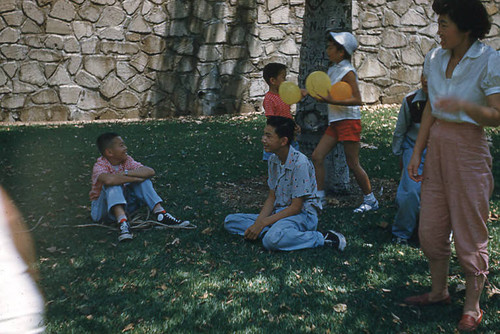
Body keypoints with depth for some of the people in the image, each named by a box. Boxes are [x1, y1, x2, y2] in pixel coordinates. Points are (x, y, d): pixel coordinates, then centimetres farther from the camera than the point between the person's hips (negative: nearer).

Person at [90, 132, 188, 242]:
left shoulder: (127, 160, -5)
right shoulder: (99, 165, -20)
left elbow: (150, 172, -20)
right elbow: (109, 180, -45)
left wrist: (125, 173, -30)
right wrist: (135, 179, -33)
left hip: (123, 207, 5)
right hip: (102, 210, -5)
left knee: (143, 178, -12)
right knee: (113, 184, -32)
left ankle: (160, 213, -21)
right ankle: (122, 222, -45)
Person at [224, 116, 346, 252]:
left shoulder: (300, 163, -19)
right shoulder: (273, 160, 5)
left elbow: (296, 207, -18)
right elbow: (271, 198, 7)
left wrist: (262, 223, -19)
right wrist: (257, 223, -10)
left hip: (303, 215, -8)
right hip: (279, 212, 8)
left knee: (272, 239, -40)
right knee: (230, 221, -2)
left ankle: (323, 238, -21)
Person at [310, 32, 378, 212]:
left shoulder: (347, 72, -14)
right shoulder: (332, 70, 12)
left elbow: (357, 100, -20)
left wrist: (332, 101, -28)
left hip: (349, 121, -8)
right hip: (335, 122, 8)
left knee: (353, 164, -2)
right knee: (317, 157, 1)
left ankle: (370, 200, 15)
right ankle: (320, 198, 8)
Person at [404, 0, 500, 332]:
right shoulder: (435, 58, 5)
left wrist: (464, 105, -37)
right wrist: (417, 151, 9)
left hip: (469, 147, -6)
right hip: (436, 144, 6)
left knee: (470, 230, 3)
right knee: (431, 226, 11)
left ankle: (472, 306, 18)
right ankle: (439, 291, 30)